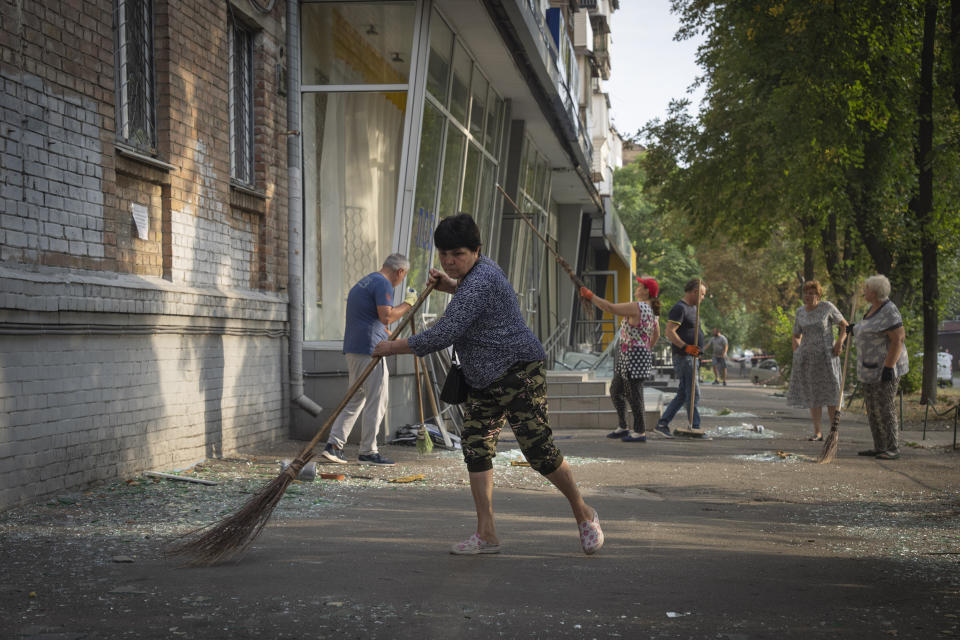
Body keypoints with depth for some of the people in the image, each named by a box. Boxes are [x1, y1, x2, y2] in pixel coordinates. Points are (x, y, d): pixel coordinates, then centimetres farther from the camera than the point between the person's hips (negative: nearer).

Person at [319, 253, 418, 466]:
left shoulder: (364, 282, 22)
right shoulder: (383, 284, -9)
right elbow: (386, 317, -19)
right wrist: (408, 303, -7)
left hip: (352, 349, 9)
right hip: (370, 350, -9)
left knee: (355, 400, 14)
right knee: (375, 403, -2)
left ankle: (334, 445, 7)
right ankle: (368, 452, 1)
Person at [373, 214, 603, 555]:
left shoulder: (480, 281, -22)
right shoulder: (480, 271, 12)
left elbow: (443, 335, -27)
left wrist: (393, 347, -16)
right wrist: (450, 286, 16)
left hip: (518, 373, -11)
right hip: (485, 381, 11)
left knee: (538, 451, -10)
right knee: (475, 448, 3)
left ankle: (583, 513, 12)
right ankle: (487, 534, 6)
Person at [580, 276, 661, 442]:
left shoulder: (637, 307, -18)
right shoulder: (653, 310, 10)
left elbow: (610, 308, -21)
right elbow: (656, 335, 20)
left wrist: (590, 296, -13)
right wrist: (647, 349, 30)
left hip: (633, 357, -10)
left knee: (634, 394, -3)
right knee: (616, 391, 17)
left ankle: (640, 432, 4)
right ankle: (622, 427, 25)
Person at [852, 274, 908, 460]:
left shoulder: (889, 312, -17)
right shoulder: (873, 309, 12)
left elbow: (898, 340, -21)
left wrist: (888, 368, -24)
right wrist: (856, 330, 21)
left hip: (885, 366, -10)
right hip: (872, 367, 10)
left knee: (884, 408, -9)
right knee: (872, 409, 11)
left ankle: (893, 449, -4)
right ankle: (880, 447, 16)